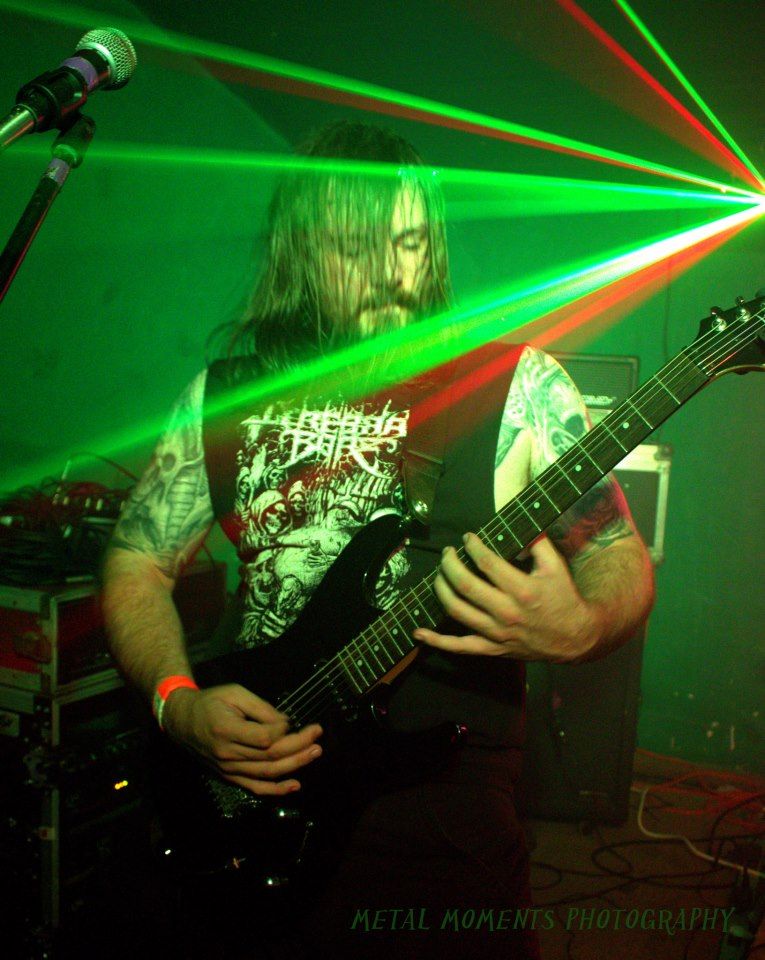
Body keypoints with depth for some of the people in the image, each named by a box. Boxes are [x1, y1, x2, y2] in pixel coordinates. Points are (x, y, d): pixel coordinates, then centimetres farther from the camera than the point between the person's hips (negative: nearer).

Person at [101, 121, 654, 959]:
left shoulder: (515, 385, -7)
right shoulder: (222, 394, 2)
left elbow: (622, 560, -4)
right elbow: (136, 561, 7)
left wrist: (580, 630, -27)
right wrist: (177, 700, -9)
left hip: (446, 802, -2)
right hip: (249, 799, 3)